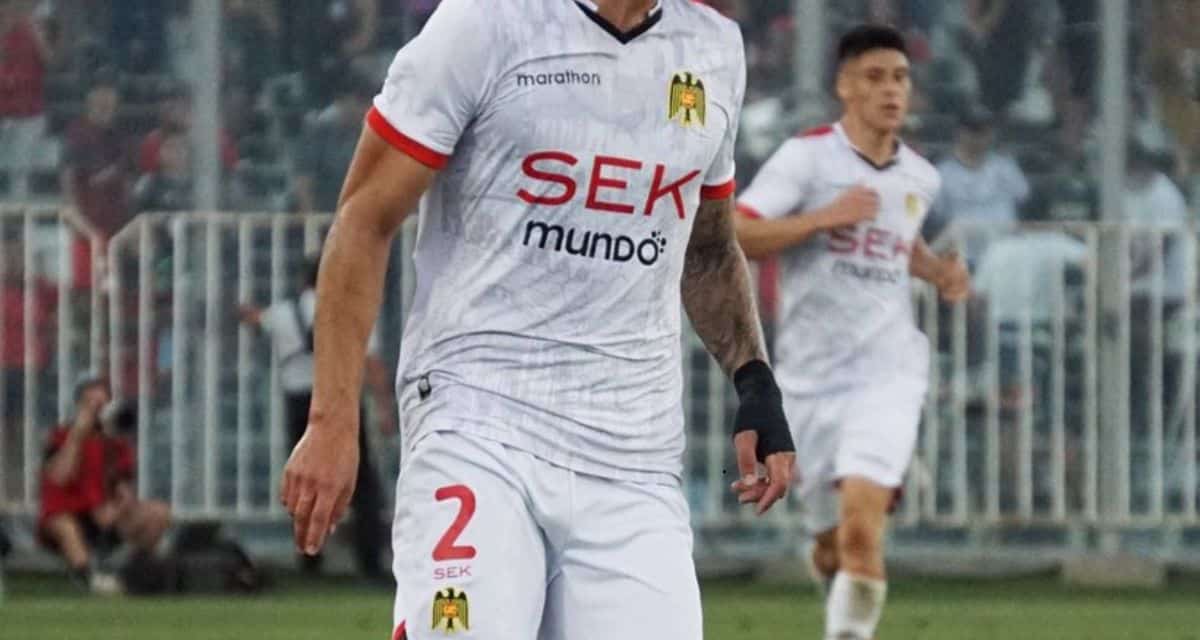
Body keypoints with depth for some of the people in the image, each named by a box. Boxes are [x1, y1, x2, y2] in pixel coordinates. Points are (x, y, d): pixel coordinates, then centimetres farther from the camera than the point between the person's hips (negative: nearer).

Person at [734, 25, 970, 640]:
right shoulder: (807, 157, -6)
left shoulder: (920, 178, 9)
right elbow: (731, 236, -16)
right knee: (832, 547, 10)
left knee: (862, 526, -22)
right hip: (809, 377, -1)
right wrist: (824, 217, -23)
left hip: (888, 372, 1)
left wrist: (939, 271, 12)